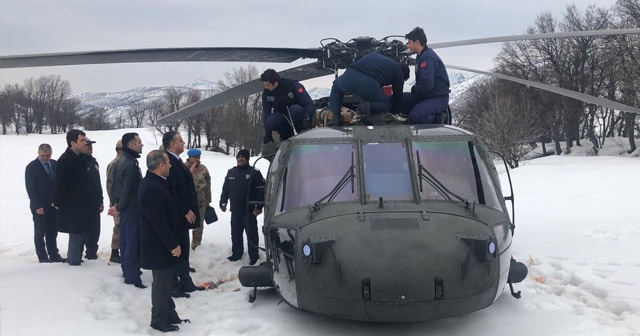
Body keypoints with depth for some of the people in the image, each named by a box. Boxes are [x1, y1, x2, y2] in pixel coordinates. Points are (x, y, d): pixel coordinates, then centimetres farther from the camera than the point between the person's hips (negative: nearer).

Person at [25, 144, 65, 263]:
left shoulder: (55, 164, 7)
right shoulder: (32, 167, -6)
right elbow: (30, 189, -9)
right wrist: (37, 206, -14)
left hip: (54, 204, 4)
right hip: (39, 207, -4)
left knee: (52, 232, 9)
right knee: (40, 233, 3)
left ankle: (54, 255, 14)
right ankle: (43, 257, 9)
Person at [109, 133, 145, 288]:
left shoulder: (121, 161, 11)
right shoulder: (131, 164, -20)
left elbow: (115, 185, 15)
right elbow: (128, 190, -22)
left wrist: (116, 203, 11)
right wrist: (119, 208, -11)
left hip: (123, 208, 10)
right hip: (132, 208, -10)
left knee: (125, 239, 18)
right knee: (132, 242, -6)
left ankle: (127, 270, 30)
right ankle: (132, 277, -2)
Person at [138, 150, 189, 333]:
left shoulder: (154, 183, 9)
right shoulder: (152, 188, -24)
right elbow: (158, 222, -25)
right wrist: (173, 244, -20)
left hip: (162, 243, 10)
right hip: (158, 245, -10)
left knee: (165, 280, 18)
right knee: (162, 281, 1)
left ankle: (169, 314, 29)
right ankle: (160, 320, 13)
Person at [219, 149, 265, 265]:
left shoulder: (254, 173, -6)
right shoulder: (231, 172, 11)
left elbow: (261, 190, -9)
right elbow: (225, 189, 17)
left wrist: (258, 206, -14)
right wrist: (223, 203, 13)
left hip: (249, 211, -5)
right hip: (235, 210, 5)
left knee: (251, 234, 0)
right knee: (235, 234, 13)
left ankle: (253, 256, 8)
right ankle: (236, 253, 26)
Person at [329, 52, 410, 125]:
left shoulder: (373, 55, 37)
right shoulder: (399, 73, 24)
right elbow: (398, 95, 32)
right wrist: (392, 110, 51)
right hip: (370, 85, -3)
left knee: (336, 86, 38)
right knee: (385, 105, 26)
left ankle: (335, 117, 18)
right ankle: (369, 107, -7)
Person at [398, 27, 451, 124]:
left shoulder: (427, 58, -21)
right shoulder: (422, 55, 13)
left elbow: (427, 84, -29)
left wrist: (414, 90, -11)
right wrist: (415, 89, 4)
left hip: (438, 98, -11)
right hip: (425, 96, 11)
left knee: (415, 116, -33)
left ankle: (437, 118, -3)